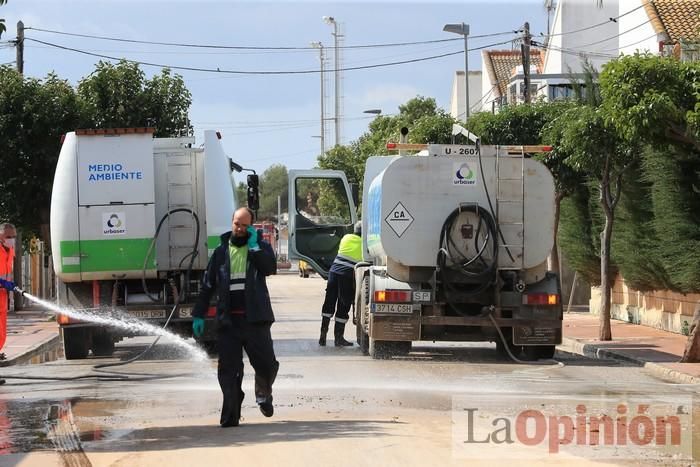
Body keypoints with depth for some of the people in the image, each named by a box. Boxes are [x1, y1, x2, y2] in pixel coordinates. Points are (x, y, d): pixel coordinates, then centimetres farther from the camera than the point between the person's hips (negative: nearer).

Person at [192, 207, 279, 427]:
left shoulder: (260, 248, 8)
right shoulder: (221, 252, 12)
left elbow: (269, 268, -13)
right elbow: (207, 285, 14)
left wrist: (253, 246, -12)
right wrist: (198, 315, 10)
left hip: (255, 318, -1)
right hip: (228, 320, 1)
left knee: (266, 363, 0)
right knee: (229, 369, -3)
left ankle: (263, 394, 31)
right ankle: (231, 415, -1)